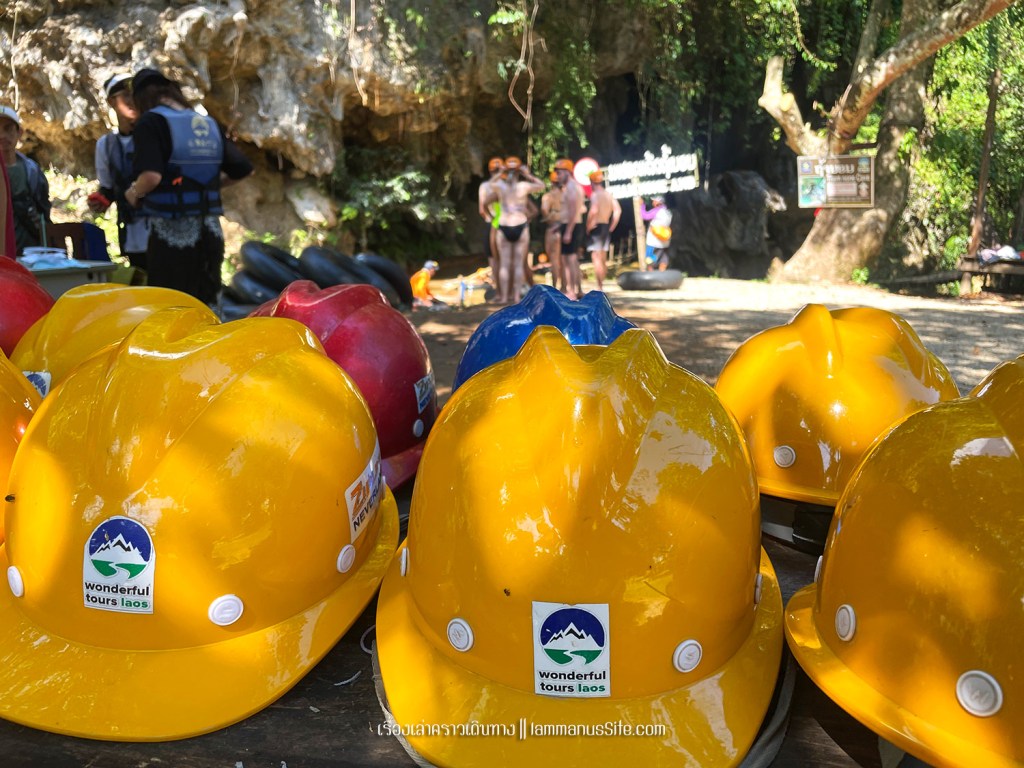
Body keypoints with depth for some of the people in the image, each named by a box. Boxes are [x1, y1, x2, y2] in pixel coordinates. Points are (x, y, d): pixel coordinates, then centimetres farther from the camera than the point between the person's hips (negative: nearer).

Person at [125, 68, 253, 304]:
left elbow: (151, 176, -21)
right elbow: (243, 169, 12)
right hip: (210, 232, 6)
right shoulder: (210, 124, 11)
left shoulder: (151, 122, -7)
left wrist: (134, 193, -1)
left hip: (171, 234, -6)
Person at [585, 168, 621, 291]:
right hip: (606, 227, 8)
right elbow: (618, 210, 6)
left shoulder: (595, 195, -12)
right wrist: (612, 226, 9)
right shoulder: (609, 195, 11)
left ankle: (600, 287, -14)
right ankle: (601, 285, 23)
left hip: (596, 227, -8)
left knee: (596, 258, -8)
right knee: (603, 259, 15)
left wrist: (588, 226, -15)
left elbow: (594, 211, -27)